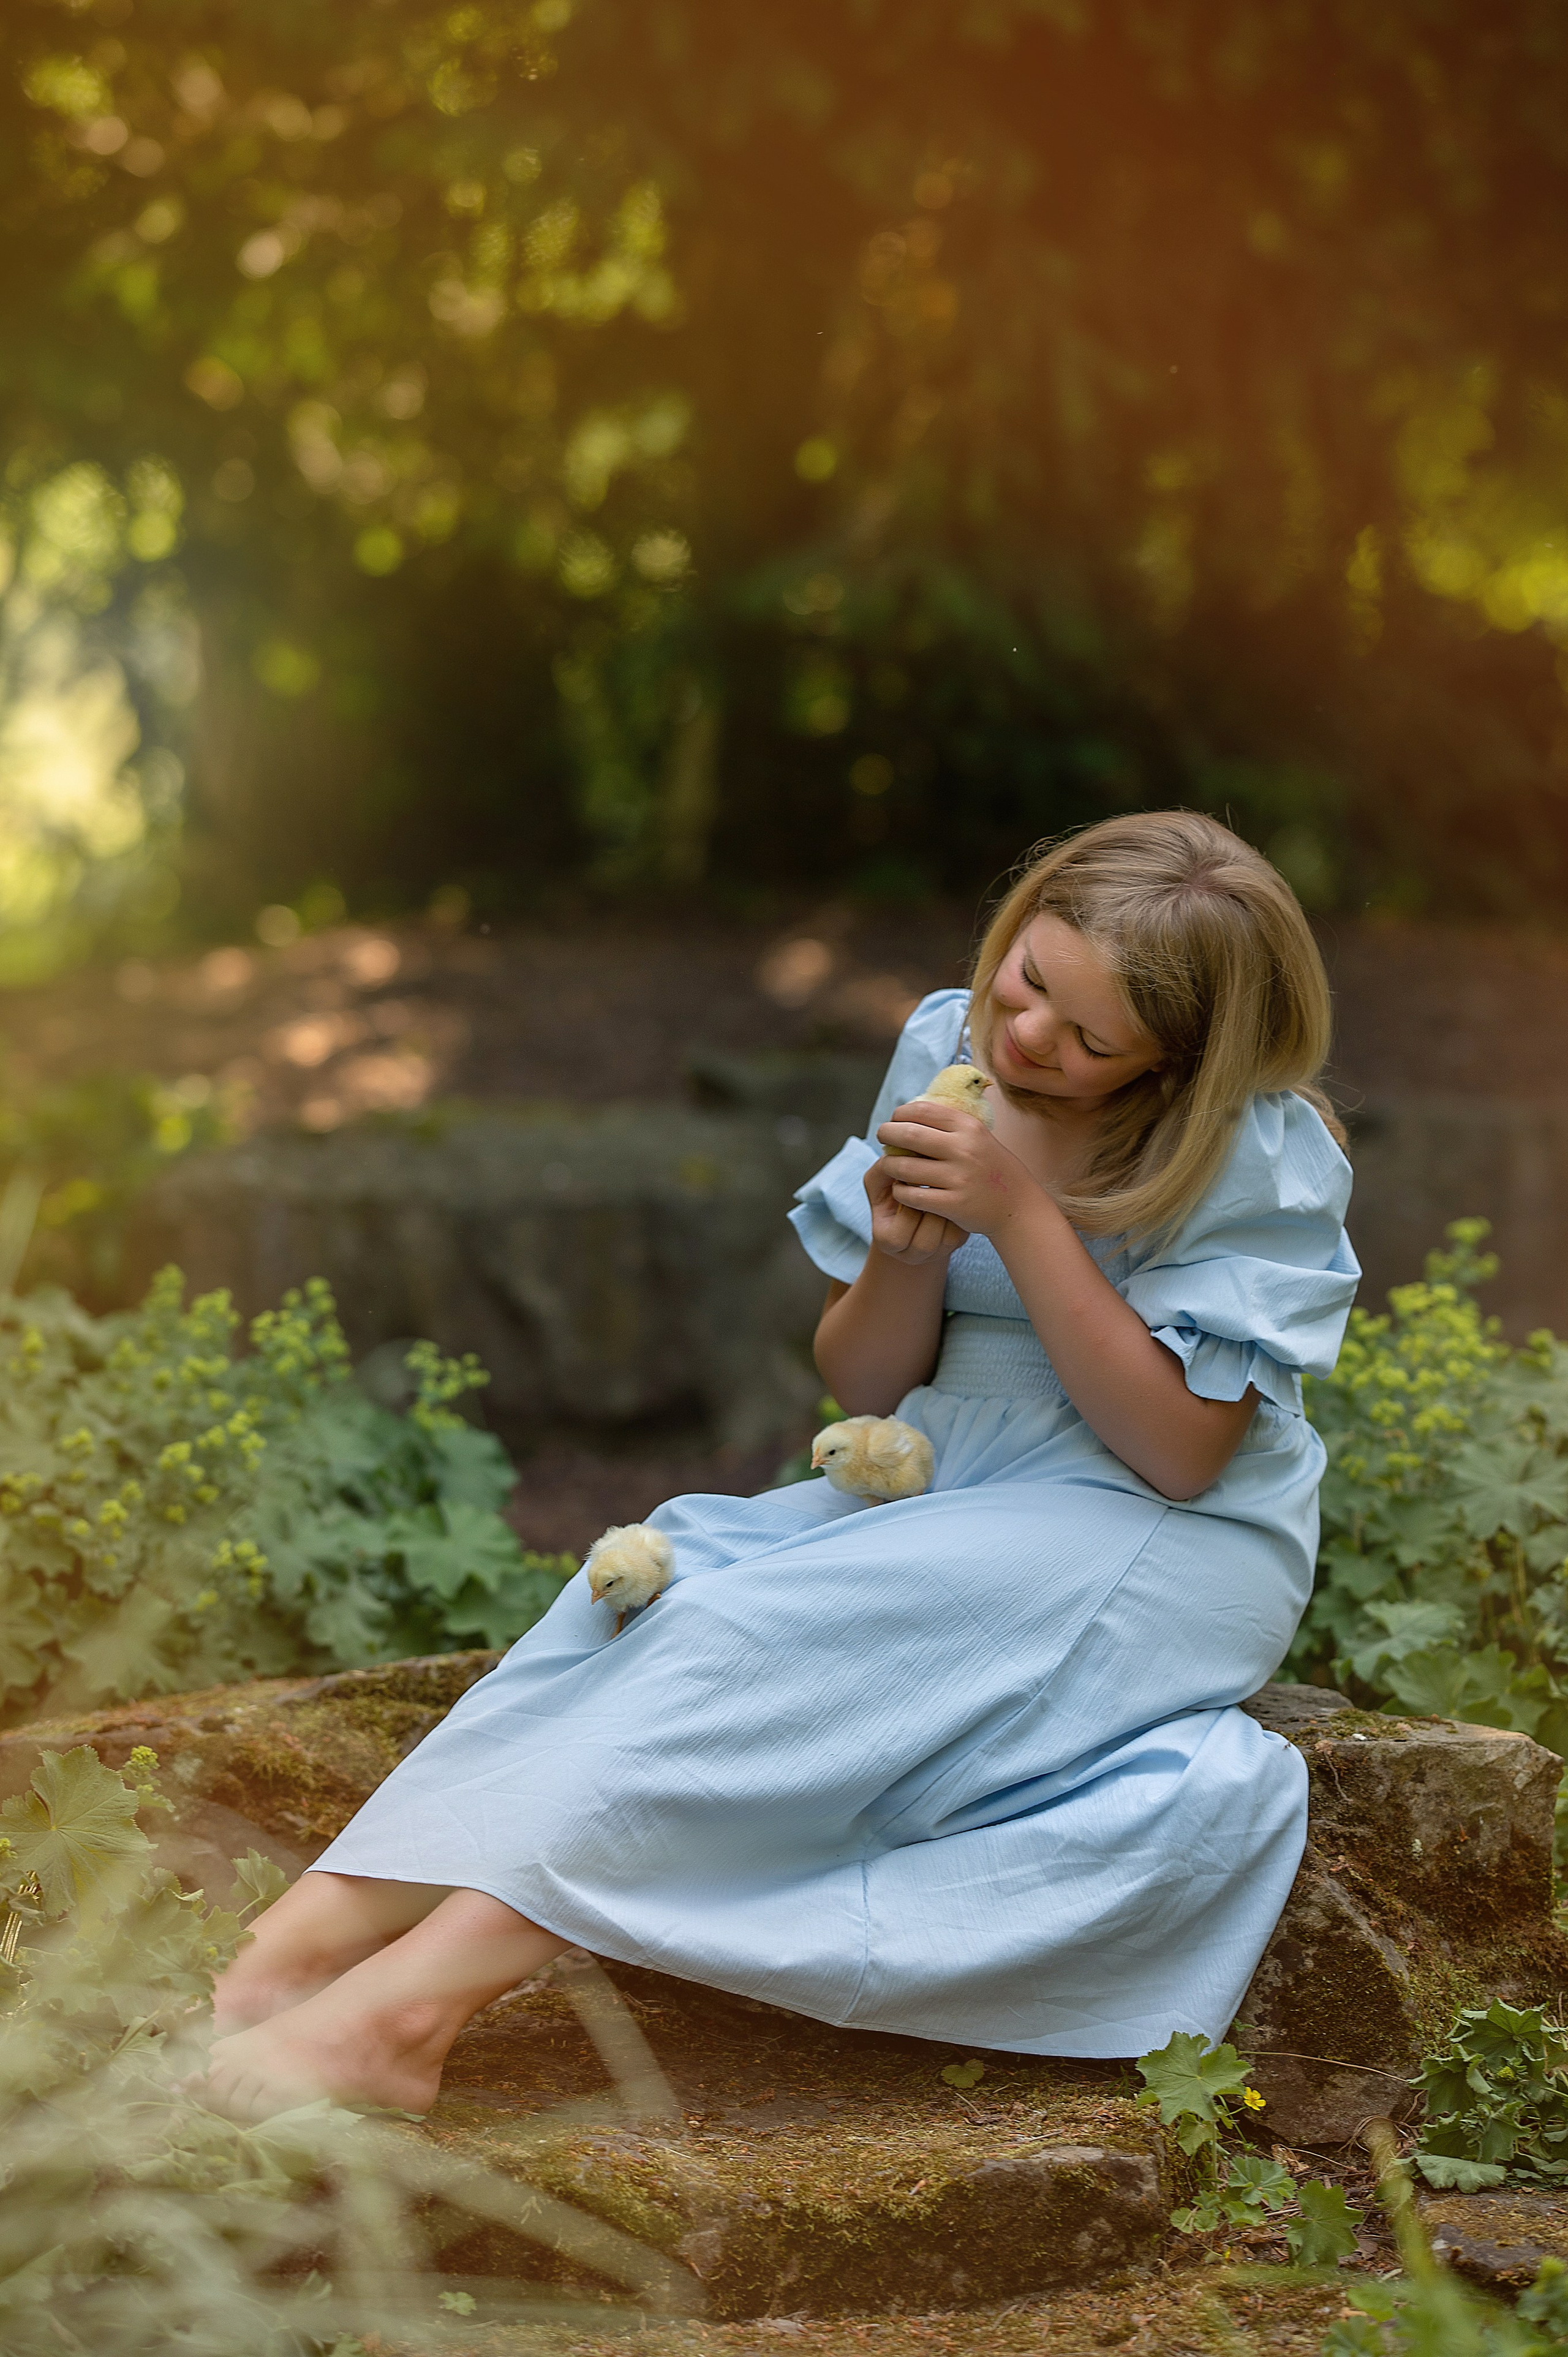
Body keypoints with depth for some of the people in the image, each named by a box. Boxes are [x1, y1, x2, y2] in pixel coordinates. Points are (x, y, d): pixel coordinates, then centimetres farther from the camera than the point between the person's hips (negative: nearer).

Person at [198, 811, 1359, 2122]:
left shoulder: (1262, 1151, -12)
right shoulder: (948, 1047, 2)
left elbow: (1180, 1451, -17)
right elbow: (862, 1389, 7)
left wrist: (1019, 1214, -23)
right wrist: (905, 1257, -17)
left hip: (1175, 1545, -5)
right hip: (932, 1491, 5)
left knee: (782, 1626, -30)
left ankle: (423, 1985, -38)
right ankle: (321, 1928, -36)